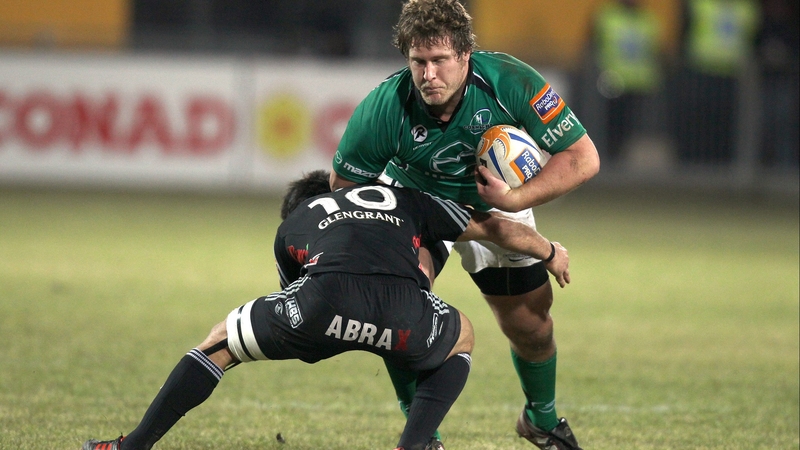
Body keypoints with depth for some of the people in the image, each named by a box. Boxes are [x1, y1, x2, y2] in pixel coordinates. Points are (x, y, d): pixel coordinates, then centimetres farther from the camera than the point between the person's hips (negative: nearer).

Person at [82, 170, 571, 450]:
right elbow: (498, 228, 39)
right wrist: (550, 251, 56)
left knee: (219, 343, 24)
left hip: (325, 300, 0)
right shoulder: (407, 201, 37)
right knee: (462, 337, 36)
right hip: (404, 309, 0)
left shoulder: (292, 228, 36)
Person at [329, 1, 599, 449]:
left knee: (530, 324, 7)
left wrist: (513, 200, -35)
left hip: (496, 205, 1)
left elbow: (583, 158, -28)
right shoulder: (383, 109, -33)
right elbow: (343, 185, -16)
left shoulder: (510, 82, -34)